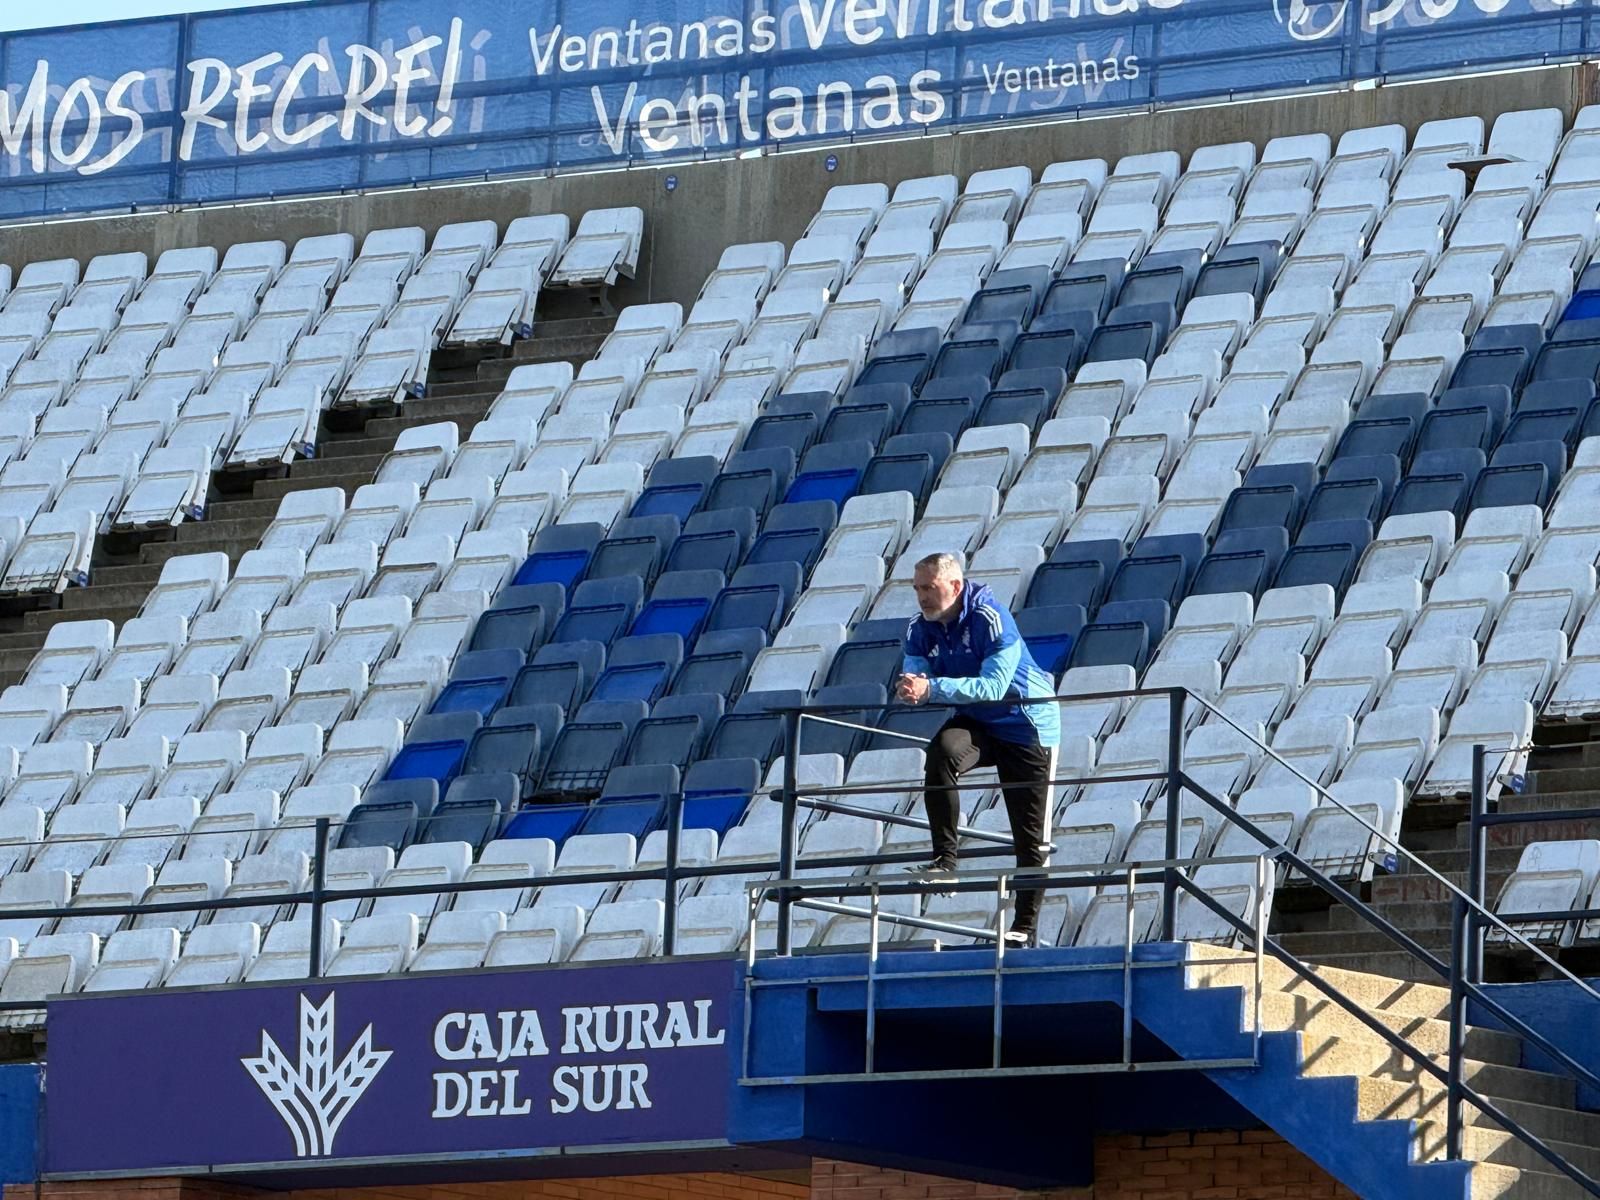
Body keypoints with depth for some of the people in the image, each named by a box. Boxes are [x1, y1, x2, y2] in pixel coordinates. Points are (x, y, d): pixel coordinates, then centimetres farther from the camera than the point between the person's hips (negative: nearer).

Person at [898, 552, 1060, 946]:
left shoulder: (990, 618, -25)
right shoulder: (921, 629, -6)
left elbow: (994, 685, -34)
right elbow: (914, 682, -13)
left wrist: (932, 688, -45)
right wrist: (910, 688, -39)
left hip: (1025, 726, -4)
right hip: (976, 723, 4)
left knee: (1030, 834, -1)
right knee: (941, 750, -32)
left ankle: (1025, 925, 13)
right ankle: (944, 859, -30)